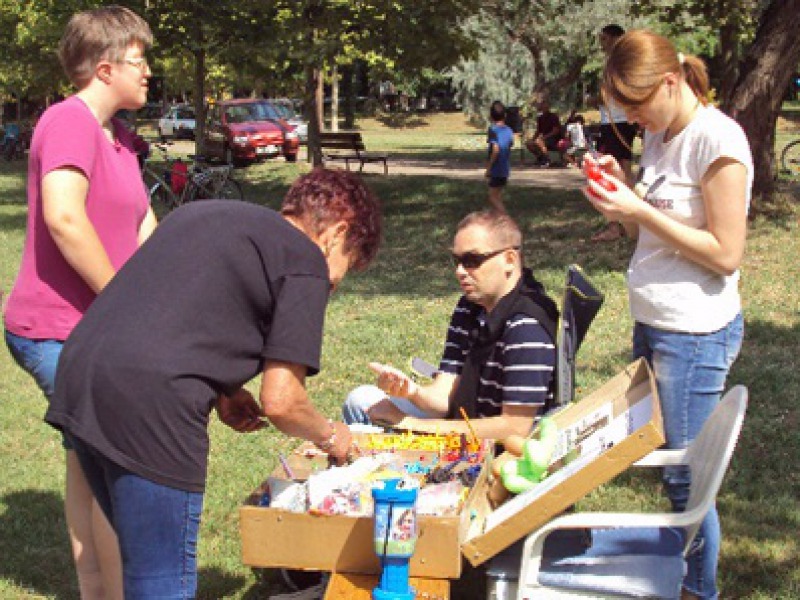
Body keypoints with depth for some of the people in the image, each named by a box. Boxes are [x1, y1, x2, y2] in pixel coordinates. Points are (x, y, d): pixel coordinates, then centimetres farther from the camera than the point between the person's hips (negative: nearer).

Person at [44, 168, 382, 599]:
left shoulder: (199, 213, 24)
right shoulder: (305, 260, 2)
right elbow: (279, 401, -3)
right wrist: (330, 437, 16)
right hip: (148, 408, -8)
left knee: (145, 560, 23)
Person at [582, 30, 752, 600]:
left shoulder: (717, 140, -17)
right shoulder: (660, 135, 9)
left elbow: (725, 254, -18)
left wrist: (640, 211, -19)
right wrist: (621, 188, 0)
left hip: (696, 333, -8)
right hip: (654, 322, 8)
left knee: (685, 478, 0)